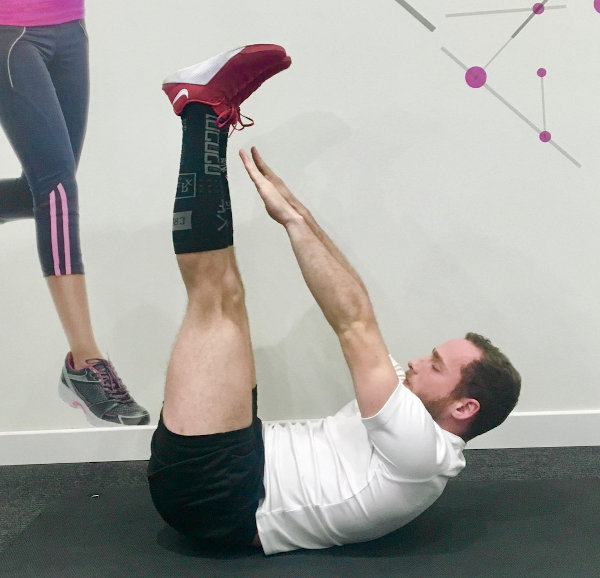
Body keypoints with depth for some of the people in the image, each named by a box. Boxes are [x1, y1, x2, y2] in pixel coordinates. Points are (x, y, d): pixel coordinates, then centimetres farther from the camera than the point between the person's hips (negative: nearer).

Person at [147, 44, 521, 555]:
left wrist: (293, 219, -16)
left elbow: (356, 327, -21)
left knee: (216, 295, -20)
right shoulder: (414, 424, 14)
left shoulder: (420, 452, -14)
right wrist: (294, 206, 5)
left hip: (212, 494, -9)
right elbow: (356, 316, 10)